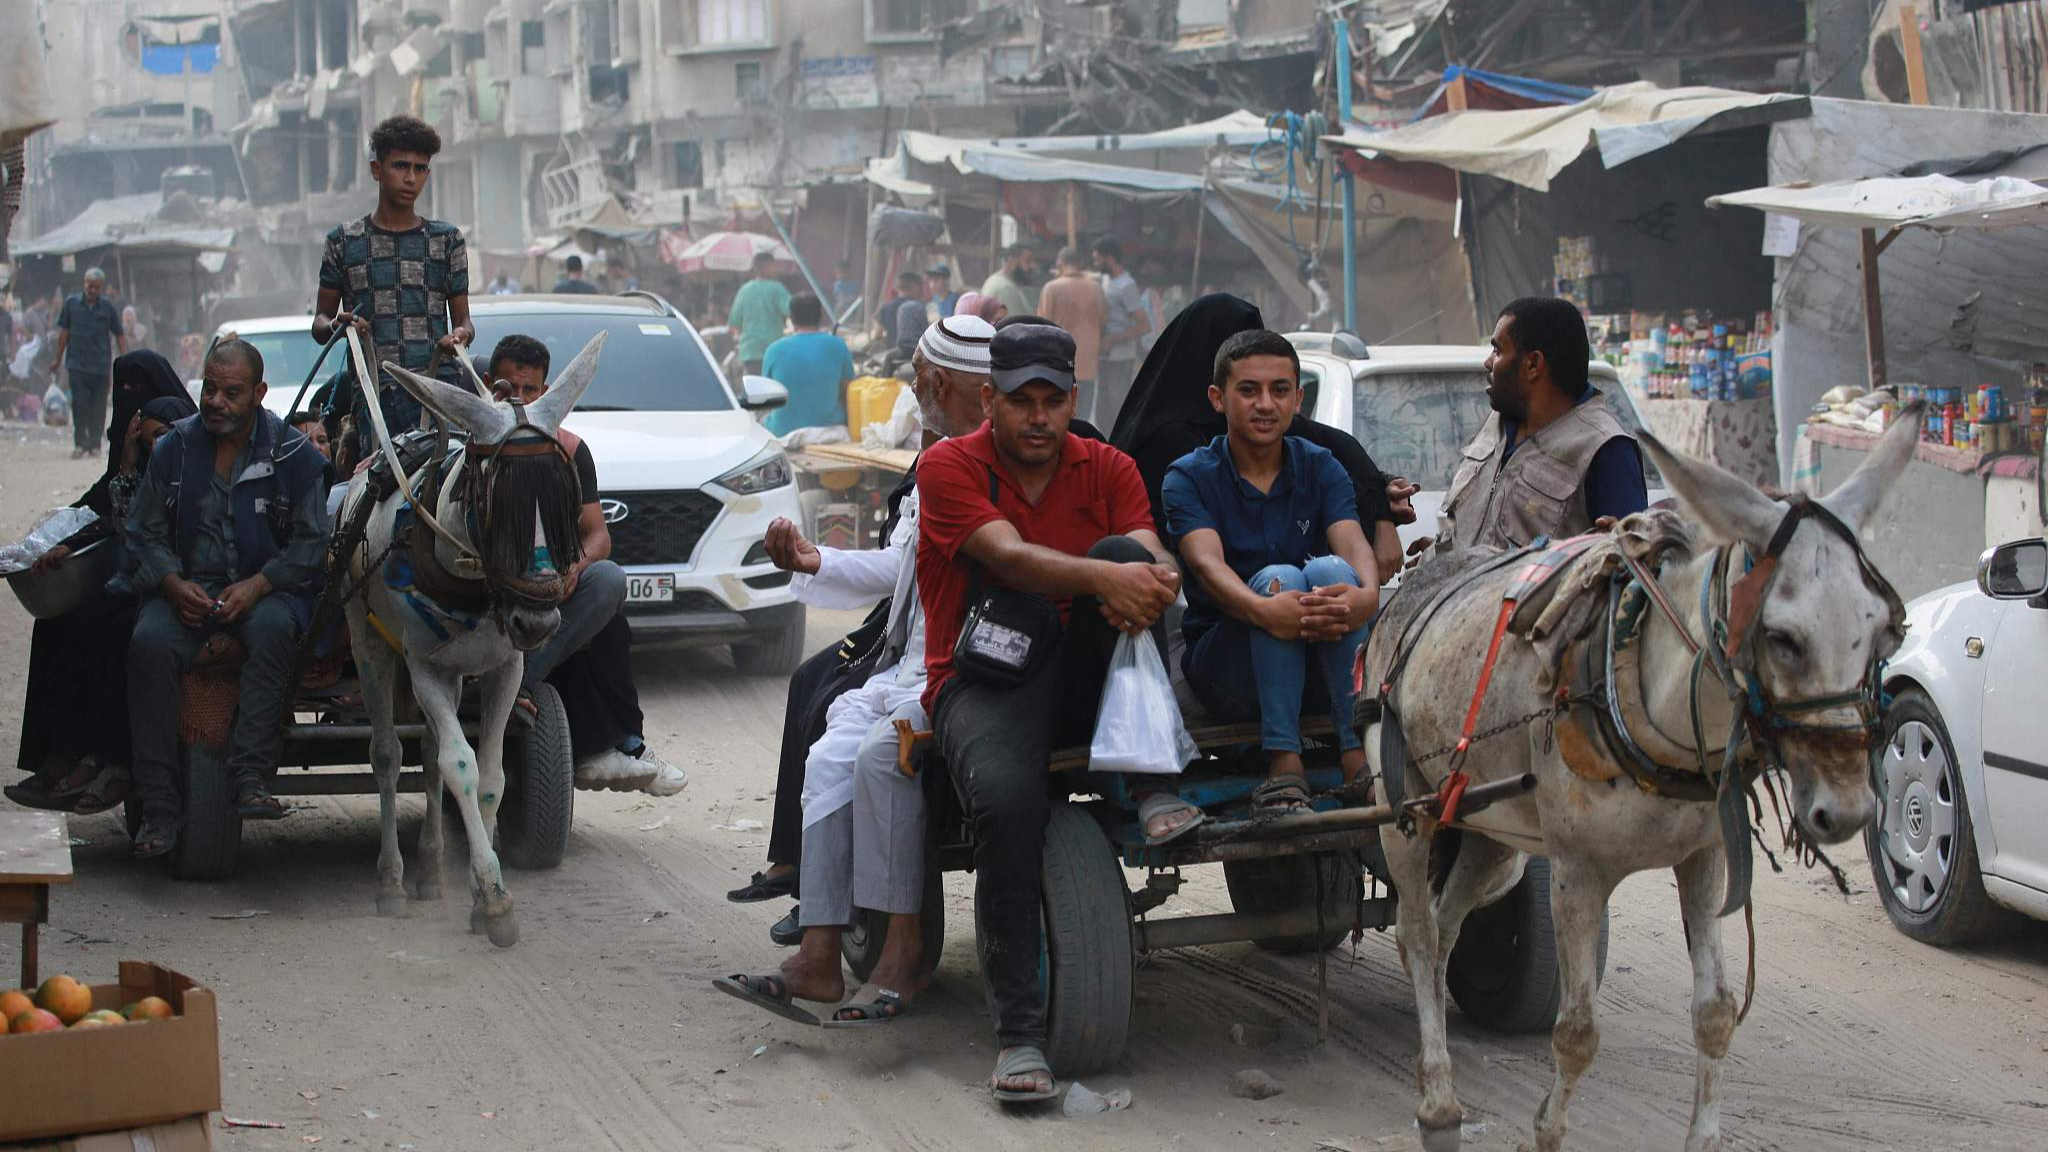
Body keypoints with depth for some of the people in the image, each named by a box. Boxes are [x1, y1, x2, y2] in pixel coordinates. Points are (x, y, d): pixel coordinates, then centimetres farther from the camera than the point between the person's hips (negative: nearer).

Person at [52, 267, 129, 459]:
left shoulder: (107, 306, 2)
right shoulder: (71, 303, 3)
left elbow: (119, 335, 6)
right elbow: (64, 332, 10)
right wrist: (58, 358, 13)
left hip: (101, 365, 1)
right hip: (77, 363, 0)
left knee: (98, 406, 4)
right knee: (79, 403, -6)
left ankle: (94, 443, 13)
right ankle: (80, 443, 1)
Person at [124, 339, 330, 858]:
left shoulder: (292, 453, 0)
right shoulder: (174, 449, 8)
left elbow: (311, 542, -1)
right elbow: (145, 533, 10)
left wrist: (255, 586, -16)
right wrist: (174, 584, -10)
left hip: (266, 588, -2)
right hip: (187, 587, 2)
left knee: (272, 627, -38)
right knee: (150, 642, -30)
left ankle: (250, 777, -39)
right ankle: (160, 805, -27)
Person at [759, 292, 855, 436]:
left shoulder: (774, 350, -6)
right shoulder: (837, 345, -6)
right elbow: (846, 393, 3)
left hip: (783, 432, 0)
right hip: (829, 429, 0)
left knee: (763, 421, 31)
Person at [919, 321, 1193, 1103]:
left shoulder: (1106, 470, 9)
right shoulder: (950, 467, -3)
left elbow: (1152, 556, -8)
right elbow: (1010, 557, -21)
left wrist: (1152, 578, -35)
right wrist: (1101, 578, -39)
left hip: (1081, 678, 3)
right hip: (982, 680, -3)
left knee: (1124, 555, -24)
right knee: (1008, 797, -34)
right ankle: (1018, 1032, -26)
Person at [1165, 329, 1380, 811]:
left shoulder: (1321, 468, 6)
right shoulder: (1189, 477, -2)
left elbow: (1354, 545, -13)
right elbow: (1208, 564, -20)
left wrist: (1367, 596, -38)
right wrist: (1263, 610, -43)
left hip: (1319, 667, 2)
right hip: (1224, 670, -2)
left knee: (1330, 570, -27)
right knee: (1280, 578, -30)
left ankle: (1359, 756, -34)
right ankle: (1283, 765, -36)